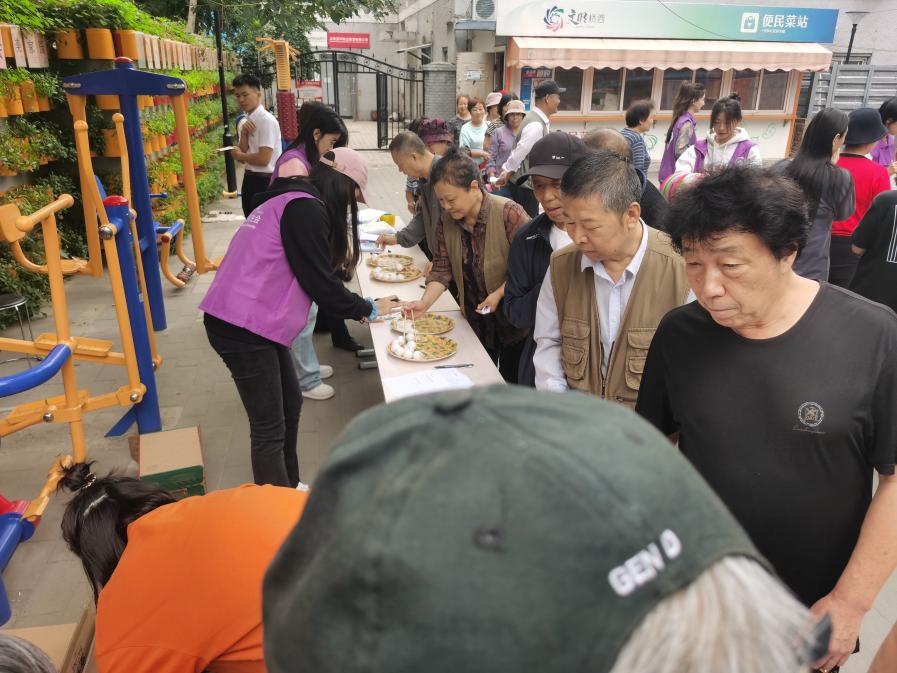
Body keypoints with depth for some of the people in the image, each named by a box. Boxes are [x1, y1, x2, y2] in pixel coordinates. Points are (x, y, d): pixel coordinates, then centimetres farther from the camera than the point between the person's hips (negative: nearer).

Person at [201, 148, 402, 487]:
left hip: (252, 322, 10)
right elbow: (318, 280, -14)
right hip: (243, 327, -10)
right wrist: (367, 308, 0)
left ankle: (289, 490, 33)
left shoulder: (293, 201, 15)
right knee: (269, 429, -2)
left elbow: (312, 272, 20)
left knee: (290, 404, 19)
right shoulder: (305, 209, -15)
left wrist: (353, 307, 19)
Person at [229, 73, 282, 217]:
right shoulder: (245, 121, 9)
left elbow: (263, 159, -22)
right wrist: (243, 133, -11)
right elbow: (243, 154, 3)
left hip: (265, 181, -9)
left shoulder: (267, 120, -15)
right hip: (249, 179, 9)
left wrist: (239, 155, -6)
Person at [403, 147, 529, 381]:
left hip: (511, 319, -4)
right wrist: (424, 302, -17)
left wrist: (498, 294, -25)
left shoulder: (509, 214, -22)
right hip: (474, 319, 5)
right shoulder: (447, 221, -5)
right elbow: (442, 268, -4)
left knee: (511, 382, 12)